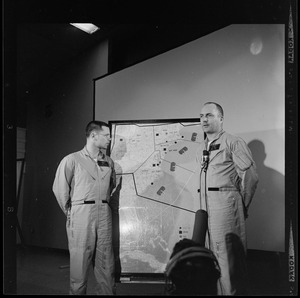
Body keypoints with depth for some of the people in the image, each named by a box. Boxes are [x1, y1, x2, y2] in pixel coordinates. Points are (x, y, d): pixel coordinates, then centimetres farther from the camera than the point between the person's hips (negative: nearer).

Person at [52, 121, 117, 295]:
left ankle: (108, 292, 18)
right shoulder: (72, 160, -2)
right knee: (80, 262, 2)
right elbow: (59, 188, -1)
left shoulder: (109, 162, 13)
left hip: (104, 215, 4)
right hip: (81, 215, -4)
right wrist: (70, 211, 3)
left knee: (106, 263, 7)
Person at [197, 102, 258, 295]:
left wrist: (242, 205, 1)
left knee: (228, 255, -1)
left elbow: (250, 177, -7)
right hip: (206, 207, 7)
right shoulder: (202, 148, 16)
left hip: (226, 205, -7)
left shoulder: (233, 143, -5)